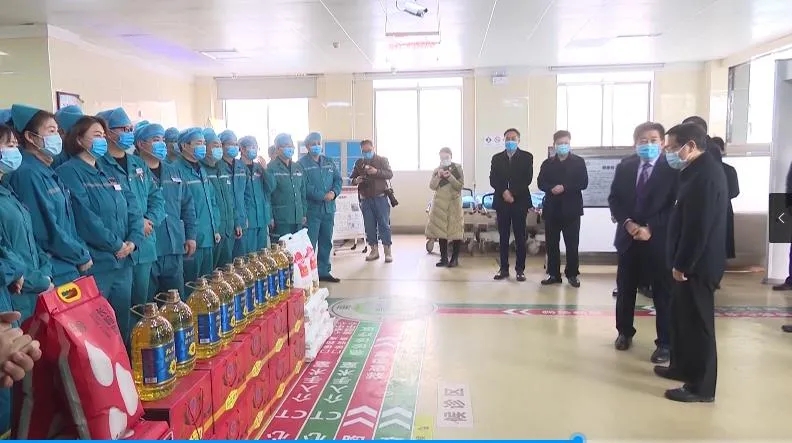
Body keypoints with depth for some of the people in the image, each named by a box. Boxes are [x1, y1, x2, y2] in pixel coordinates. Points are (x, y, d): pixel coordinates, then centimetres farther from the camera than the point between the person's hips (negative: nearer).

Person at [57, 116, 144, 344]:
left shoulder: (109, 174, 17)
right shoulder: (69, 172, -8)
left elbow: (133, 208, 10)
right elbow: (84, 216, -18)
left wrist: (133, 240, -7)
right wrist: (116, 244, -14)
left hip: (123, 261, 7)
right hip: (95, 263, -7)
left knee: (123, 324, 15)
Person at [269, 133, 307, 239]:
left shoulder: (298, 167, 15)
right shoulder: (271, 168, -5)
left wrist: (304, 214, 14)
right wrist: (270, 217, -11)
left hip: (298, 219, 6)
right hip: (280, 219, -6)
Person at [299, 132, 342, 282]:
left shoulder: (329, 162, 14)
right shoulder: (302, 163, -6)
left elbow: (338, 179, 10)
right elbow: (304, 186, -15)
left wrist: (334, 192, -10)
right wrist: (322, 196, -20)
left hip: (328, 209, 7)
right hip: (311, 209, -6)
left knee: (326, 242, 13)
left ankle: (324, 271, 23)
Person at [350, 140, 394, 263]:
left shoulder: (382, 160, 5)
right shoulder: (359, 163, 13)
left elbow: (390, 174, -6)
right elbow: (351, 178, 15)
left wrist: (376, 171, -22)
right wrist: (355, 181, -10)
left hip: (381, 197, -3)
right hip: (365, 199, 3)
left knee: (384, 224, -4)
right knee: (369, 225, 5)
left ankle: (388, 251, 0)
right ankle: (374, 250, 14)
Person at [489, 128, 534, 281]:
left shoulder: (527, 157, 4)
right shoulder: (496, 158, 11)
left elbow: (527, 179, -6)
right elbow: (493, 180, 2)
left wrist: (513, 193, -14)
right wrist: (504, 192, -13)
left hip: (520, 201, -2)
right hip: (501, 201, 2)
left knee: (520, 237, 0)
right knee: (503, 236, 5)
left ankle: (520, 269, 7)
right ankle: (504, 268, 11)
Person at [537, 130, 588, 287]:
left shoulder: (579, 162, 5)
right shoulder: (547, 163, 11)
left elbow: (583, 183, -5)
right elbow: (541, 183, 2)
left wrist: (564, 188, -16)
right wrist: (551, 189, -17)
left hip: (571, 209, -2)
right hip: (552, 209, 2)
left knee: (572, 244, 1)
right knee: (552, 243, 5)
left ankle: (572, 274, 11)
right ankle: (553, 274, 13)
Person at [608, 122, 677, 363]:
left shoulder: (672, 169, -6)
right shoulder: (624, 168, 7)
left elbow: (676, 206, -10)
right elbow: (614, 200, 6)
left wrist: (650, 228, -17)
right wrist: (628, 223, -10)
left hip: (659, 239, -4)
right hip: (628, 237, 4)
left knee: (663, 292, 2)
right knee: (625, 289, 13)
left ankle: (665, 343, 12)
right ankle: (624, 332, 30)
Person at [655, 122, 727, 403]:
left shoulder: (705, 175, -20)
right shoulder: (697, 171, 12)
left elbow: (698, 227, -24)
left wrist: (682, 264, -18)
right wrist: (680, 262, 16)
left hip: (698, 264, -10)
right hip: (690, 263, 10)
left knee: (697, 322, -1)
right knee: (681, 316, 20)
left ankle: (701, 386, 10)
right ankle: (682, 366, 34)